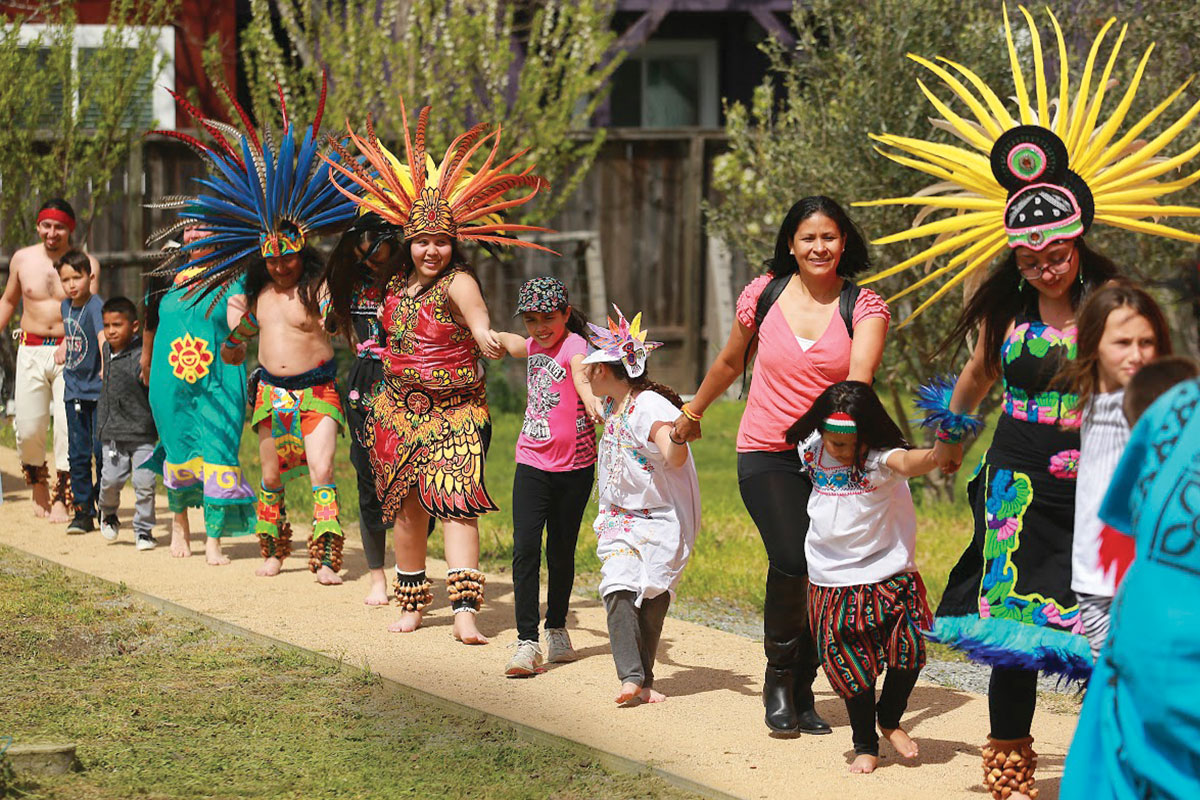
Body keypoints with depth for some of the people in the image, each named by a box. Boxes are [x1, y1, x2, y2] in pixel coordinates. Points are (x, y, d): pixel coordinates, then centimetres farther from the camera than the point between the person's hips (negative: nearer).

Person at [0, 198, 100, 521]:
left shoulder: (86, 263, -1)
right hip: (30, 351, 2)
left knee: (69, 424, -10)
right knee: (28, 428, -1)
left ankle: (62, 497, 2)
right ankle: (37, 482, 25)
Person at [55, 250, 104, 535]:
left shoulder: (96, 305, -14)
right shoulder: (66, 306, 8)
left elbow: (102, 335, -32)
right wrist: (63, 347, 12)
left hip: (98, 390, -6)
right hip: (74, 390, 6)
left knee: (102, 451, -3)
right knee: (78, 453, 6)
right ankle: (83, 511, 11)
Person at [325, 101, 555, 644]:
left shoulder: (457, 283, -12)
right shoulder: (396, 284, 6)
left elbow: (479, 321, -33)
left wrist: (488, 339, -52)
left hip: (454, 411, -6)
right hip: (397, 409, 6)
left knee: (456, 503, -16)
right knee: (407, 508, 11)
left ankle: (465, 610, -22)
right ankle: (412, 604, 25)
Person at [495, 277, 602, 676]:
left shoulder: (574, 346, -12)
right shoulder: (534, 347, 9)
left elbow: (583, 380, -36)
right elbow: (508, 342, 36)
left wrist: (595, 405, -56)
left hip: (574, 469, -4)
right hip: (532, 464, 4)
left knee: (561, 552, 8)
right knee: (525, 549, -10)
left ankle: (557, 630, 28)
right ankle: (527, 642, -12)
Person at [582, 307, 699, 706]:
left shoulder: (650, 407, -16)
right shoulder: (612, 409, 10)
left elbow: (674, 459, -30)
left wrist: (679, 435, -48)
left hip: (659, 520, -6)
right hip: (619, 519, 6)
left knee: (652, 598, -2)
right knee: (619, 591, -15)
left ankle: (644, 680, 10)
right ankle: (630, 678, -23)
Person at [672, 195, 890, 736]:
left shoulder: (864, 307, -3)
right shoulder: (764, 294, 2)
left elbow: (859, 376, -20)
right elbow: (730, 362, 19)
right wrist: (692, 413, 30)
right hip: (767, 453, 0)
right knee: (791, 561, -19)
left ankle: (802, 690, 17)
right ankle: (777, 677, 3)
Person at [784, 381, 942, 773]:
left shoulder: (880, 458, -17)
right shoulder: (811, 449, -1)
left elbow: (907, 463, -41)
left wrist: (938, 454, -59)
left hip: (888, 575, -3)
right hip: (834, 582, 3)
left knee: (908, 649, -12)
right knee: (851, 666, 3)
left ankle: (890, 719, 17)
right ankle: (865, 745, 20)